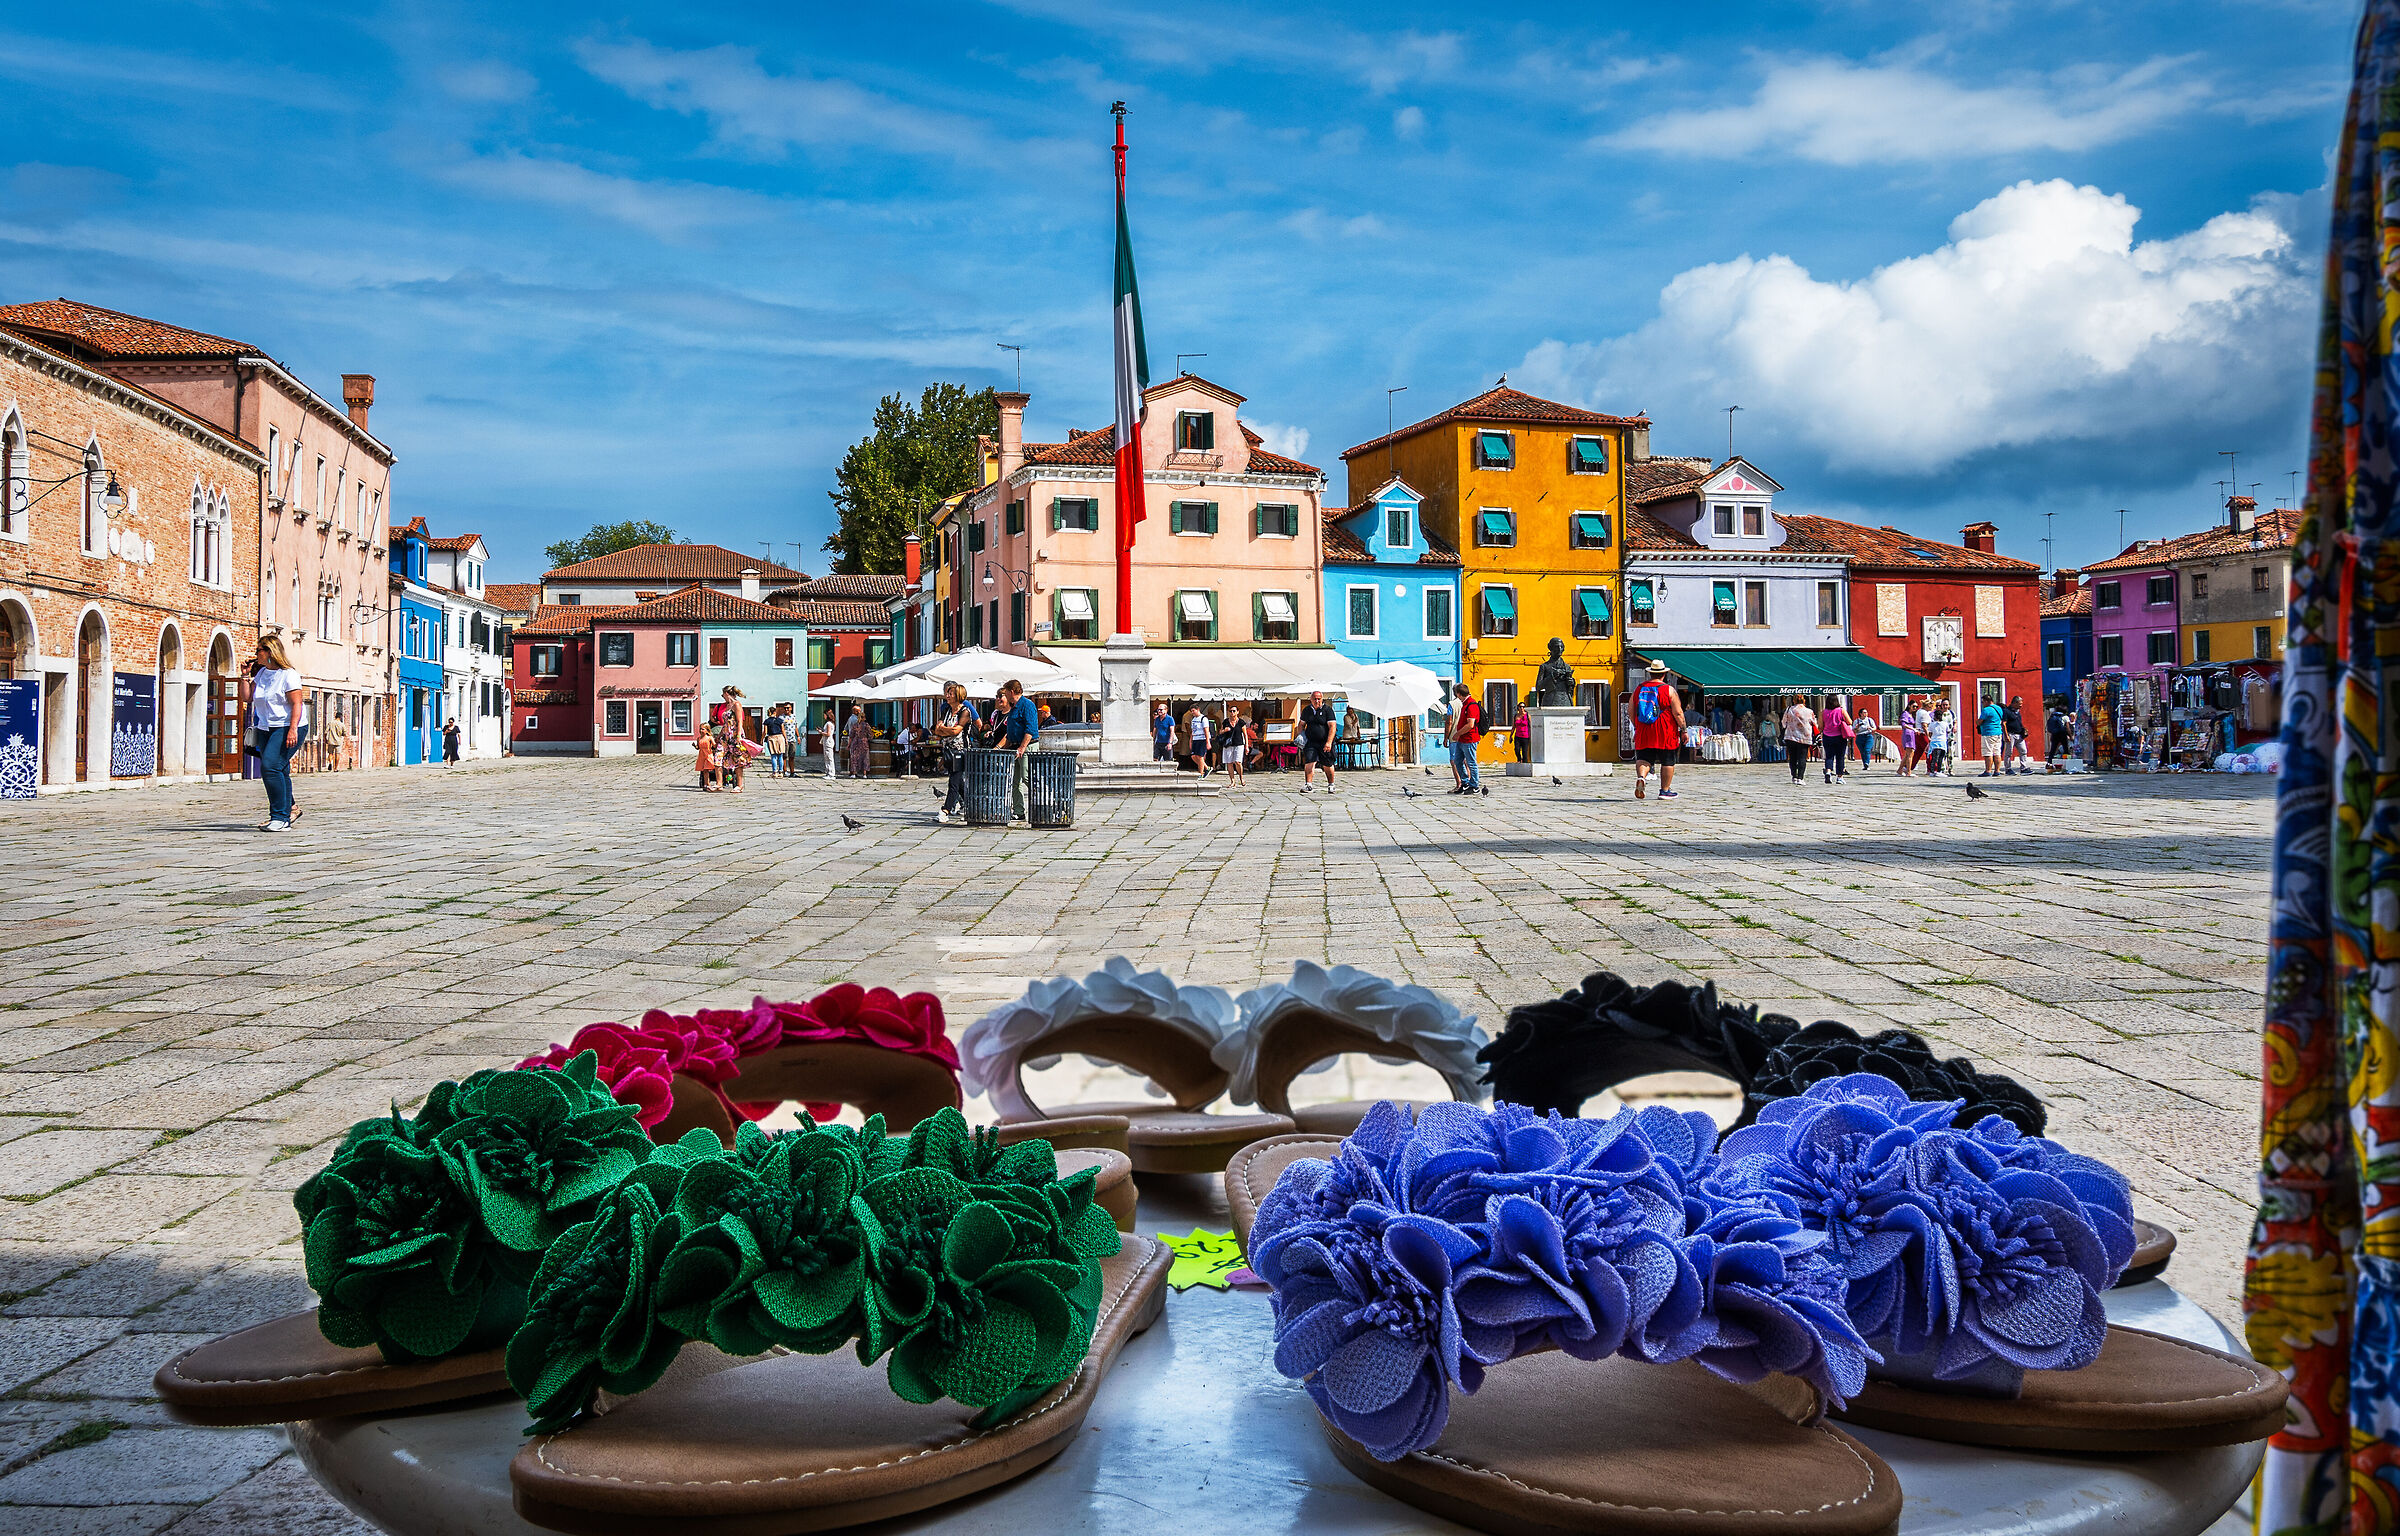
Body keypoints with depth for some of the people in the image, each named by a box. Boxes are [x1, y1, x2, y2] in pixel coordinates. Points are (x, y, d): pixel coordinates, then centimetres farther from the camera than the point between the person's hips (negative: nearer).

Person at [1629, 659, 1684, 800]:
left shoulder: (1639, 688, 7)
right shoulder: (1669, 689, -6)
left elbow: (1630, 709, 13)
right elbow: (1677, 712, -9)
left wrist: (1636, 726, 25)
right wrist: (1683, 730, 0)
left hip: (1643, 733, 3)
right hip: (1666, 735, -3)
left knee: (1644, 759, 4)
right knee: (1668, 762, 8)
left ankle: (1640, 777, -25)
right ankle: (1665, 790, 12)